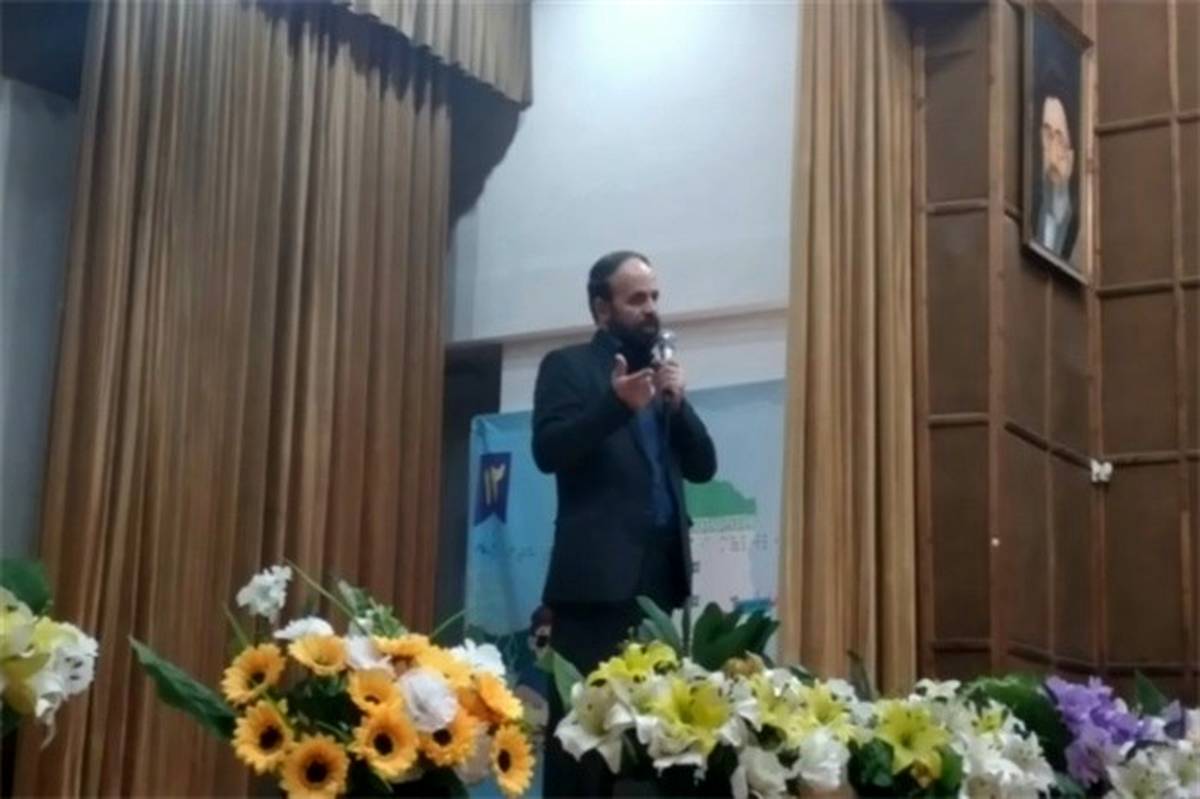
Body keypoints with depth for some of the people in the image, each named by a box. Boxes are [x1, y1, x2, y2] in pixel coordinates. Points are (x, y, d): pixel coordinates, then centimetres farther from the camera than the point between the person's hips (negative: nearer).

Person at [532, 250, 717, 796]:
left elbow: (703, 466, 15)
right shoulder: (568, 366, 4)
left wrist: (679, 404, -1)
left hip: (660, 571, 6)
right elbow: (547, 450, -10)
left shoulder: (662, 372, 21)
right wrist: (617, 404, -22)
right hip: (598, 573, -5)